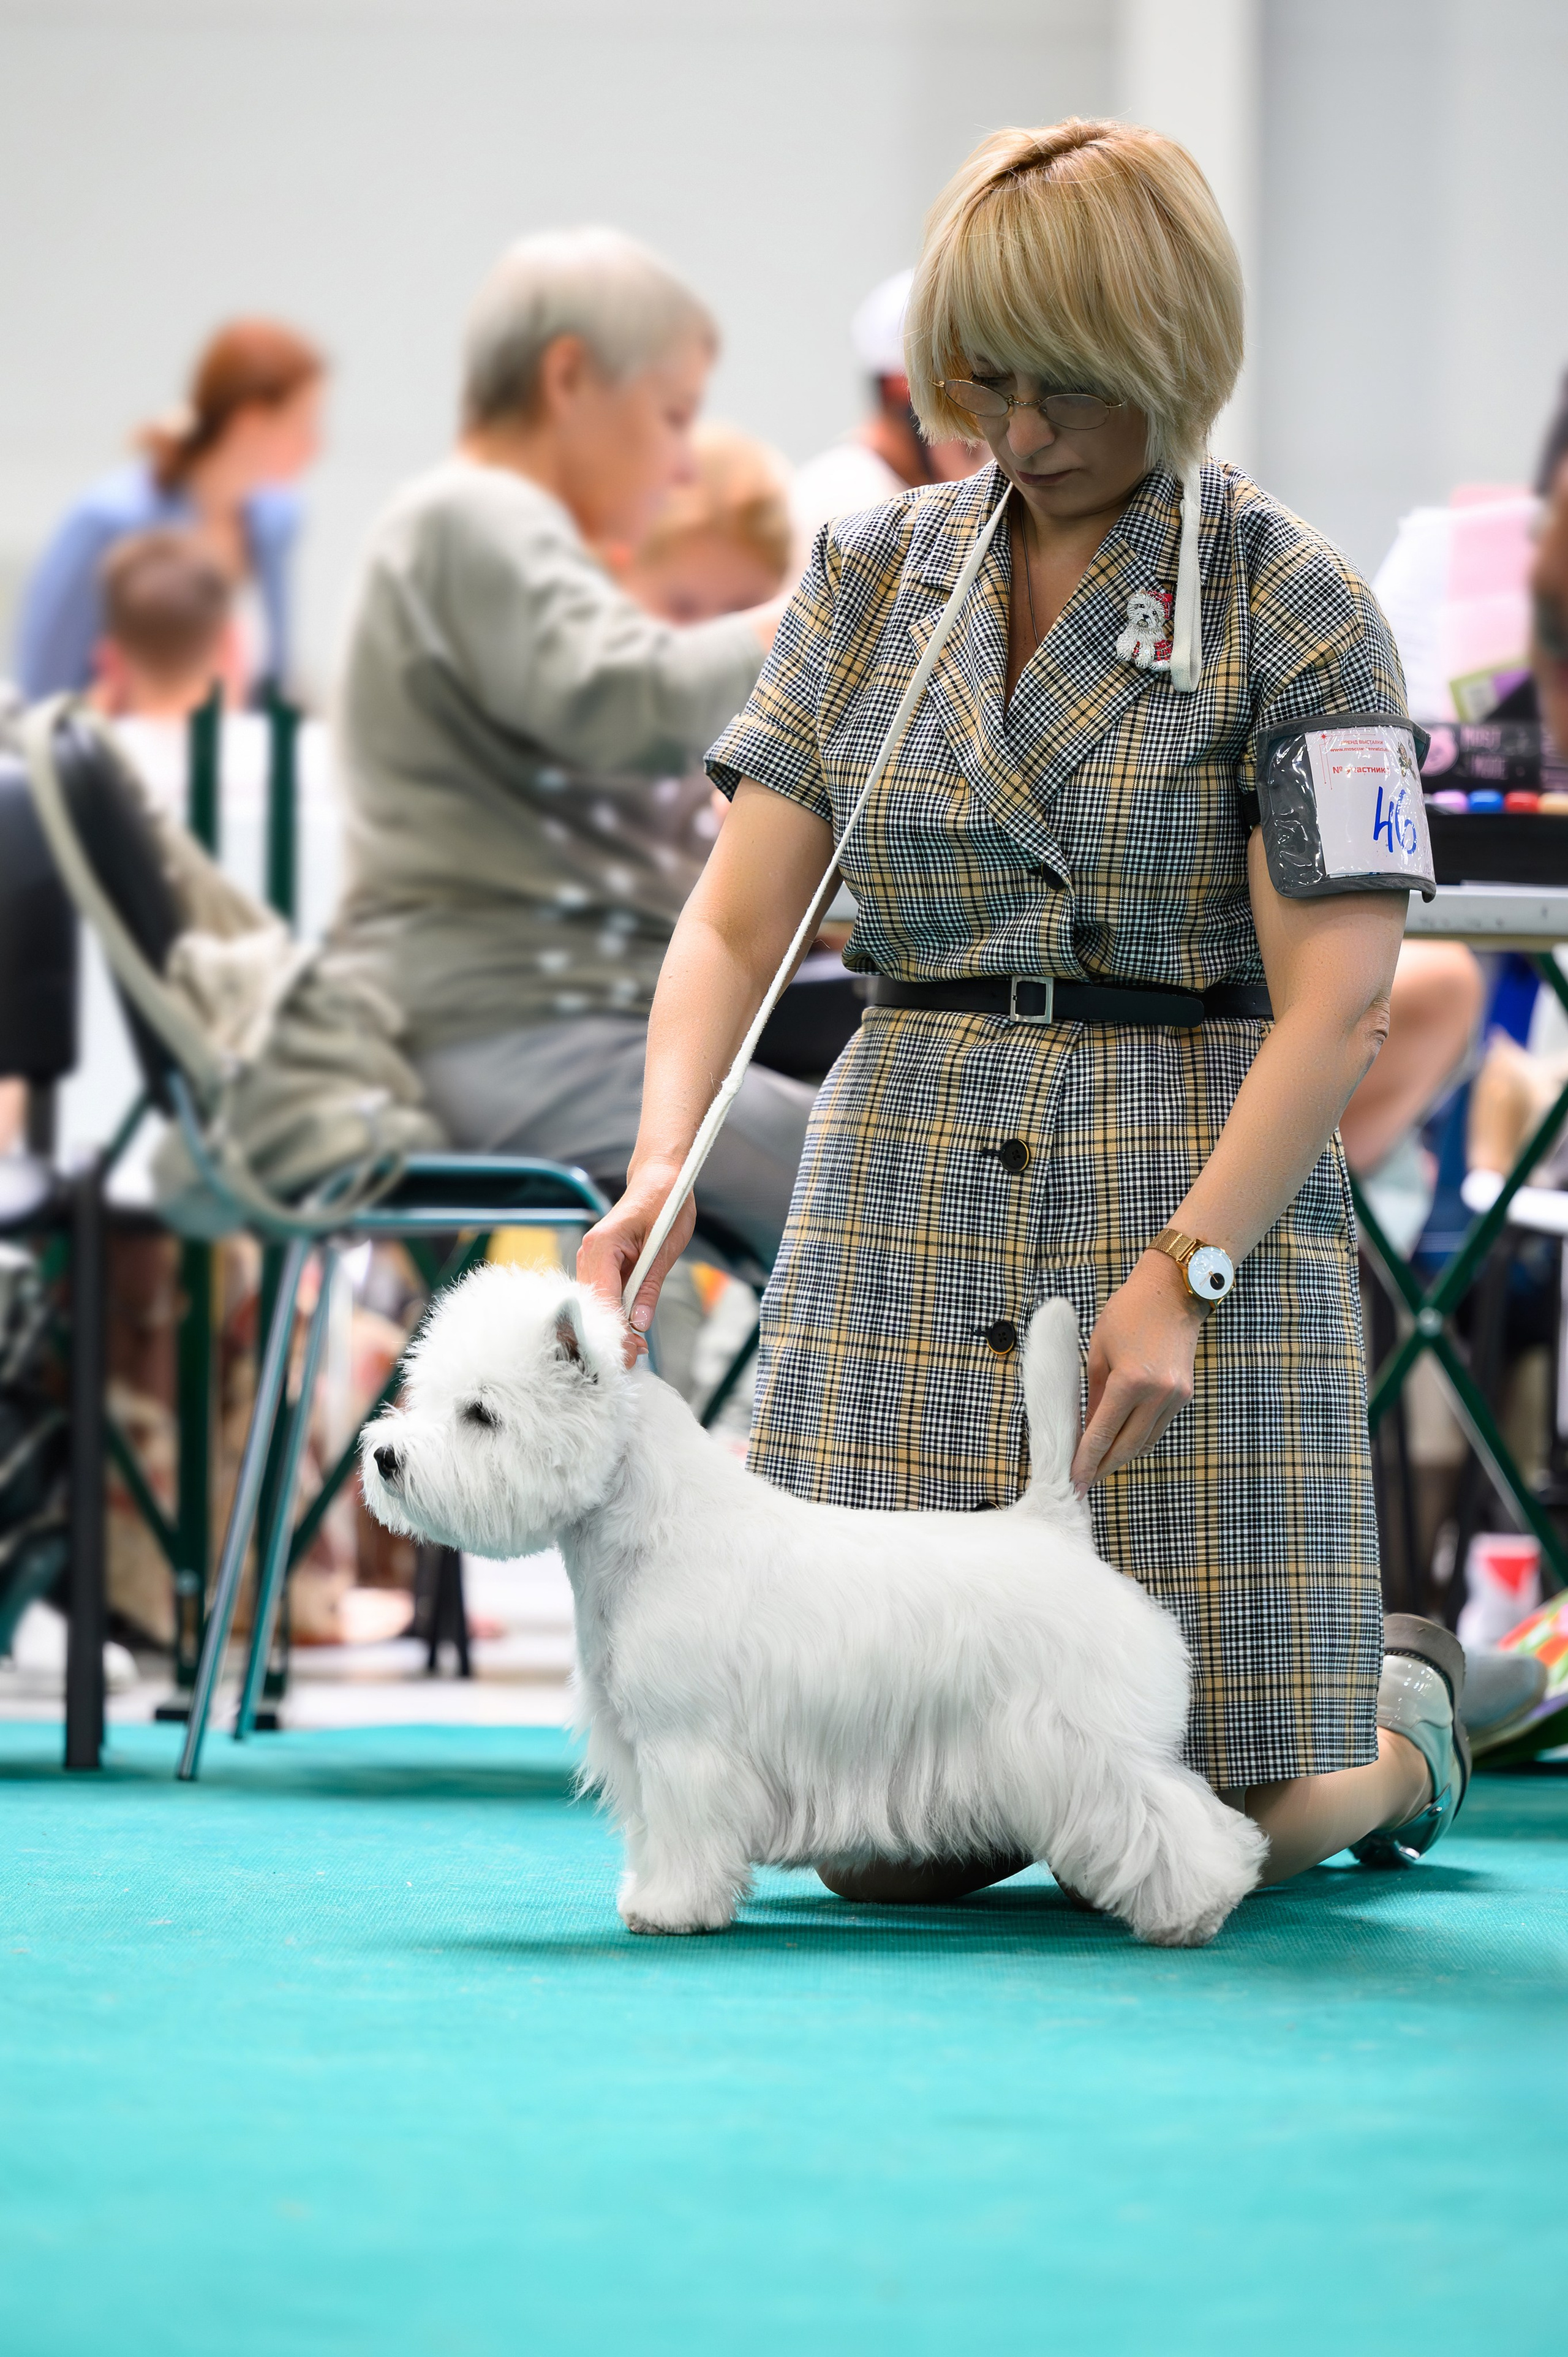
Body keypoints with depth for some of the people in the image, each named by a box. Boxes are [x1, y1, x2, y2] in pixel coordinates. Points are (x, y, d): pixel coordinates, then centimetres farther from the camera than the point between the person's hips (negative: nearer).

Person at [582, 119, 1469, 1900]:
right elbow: (737, 919, 3)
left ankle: (1407, 1712, 33)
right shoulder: (874, 576, 8)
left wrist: (1183, 1274, -21)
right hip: (902, 1216, 3)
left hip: (1208, 1202, -3)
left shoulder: (1294, 610, -4)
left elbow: (1333, 1005, -10)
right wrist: (664, 1161, -16)